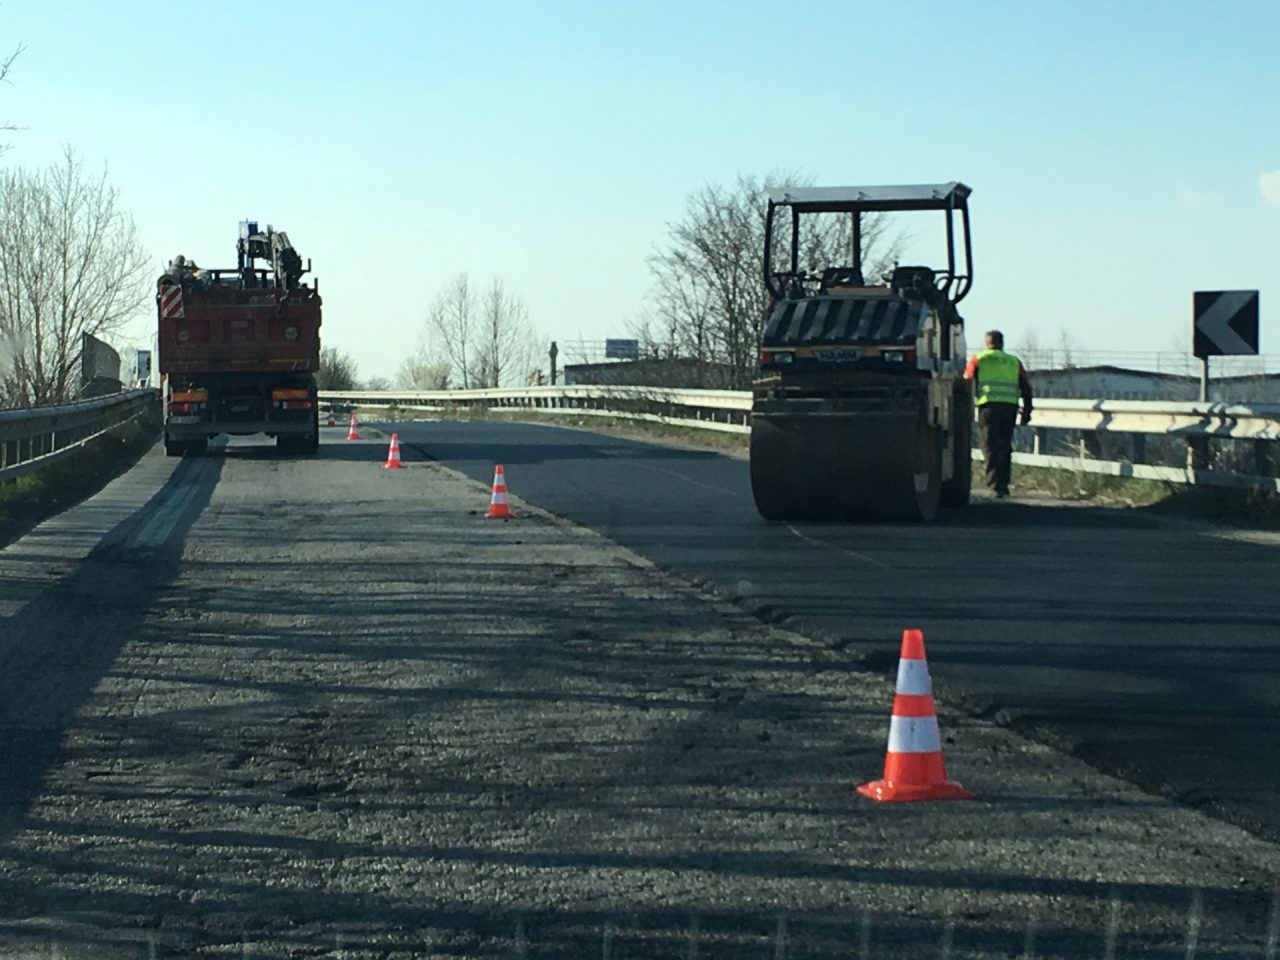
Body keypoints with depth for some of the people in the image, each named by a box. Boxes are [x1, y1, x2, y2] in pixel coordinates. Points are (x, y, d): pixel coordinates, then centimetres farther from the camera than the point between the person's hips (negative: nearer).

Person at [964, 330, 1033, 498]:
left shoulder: (978, 359, 11)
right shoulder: (1014, 362, 19)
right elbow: (1026, 387, 16)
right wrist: (1027, 411, 20)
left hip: (989, 405, -3)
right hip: (1010, 407, 3)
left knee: (990, 446, -4)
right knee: (1005, 446, 14)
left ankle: (996, 484, -18)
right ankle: (1003, 484, 16)